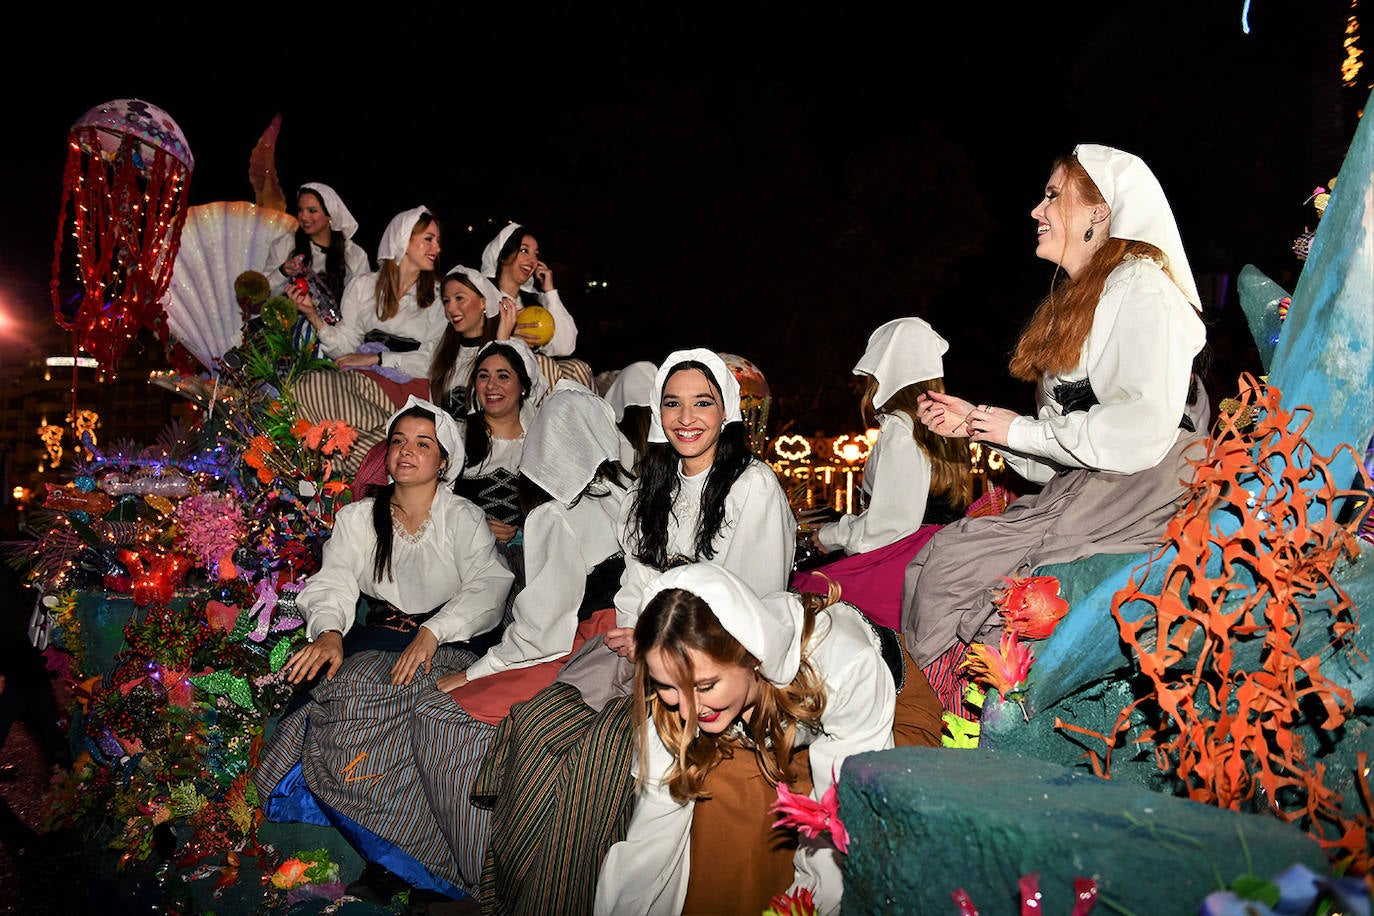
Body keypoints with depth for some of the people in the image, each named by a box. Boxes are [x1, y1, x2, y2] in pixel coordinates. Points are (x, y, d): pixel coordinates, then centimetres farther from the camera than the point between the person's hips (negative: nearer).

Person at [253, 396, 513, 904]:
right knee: (344, 696, -26)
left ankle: (389, 863, -14)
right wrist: (330, 632, -18)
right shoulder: (358, 518, 15)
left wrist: (432, 632, -25)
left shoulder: (464, 519, 4)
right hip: (374, 640, 4)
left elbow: (487, 587, -10)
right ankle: (397, 852, -9)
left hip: (447, 645, -3)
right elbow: (333, 582, 4)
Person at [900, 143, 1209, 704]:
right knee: (929, 562, -10)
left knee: (947, 560, -20)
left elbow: (1144, 430, -20)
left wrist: (1020, 430, -11)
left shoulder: (1140, 287, -5)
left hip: (1138, 490, -8)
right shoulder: (1072, 304, 22)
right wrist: (974, 424, 7)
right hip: (1076, 488, 9)